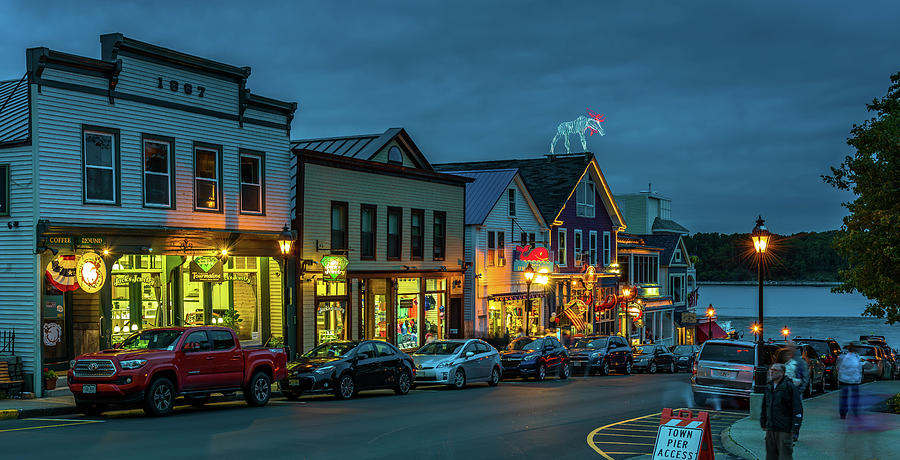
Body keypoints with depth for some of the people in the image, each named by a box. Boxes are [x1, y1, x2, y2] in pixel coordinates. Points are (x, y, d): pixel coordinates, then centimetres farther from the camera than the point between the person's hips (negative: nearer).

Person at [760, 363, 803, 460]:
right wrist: (763, 423, 21)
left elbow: (797, 410, -10)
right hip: (770, 430, 7)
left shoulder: (789, 386, -8)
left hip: (784, 430, -7)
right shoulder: (769, 387, 13)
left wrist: (795, 430, -14)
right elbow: (764, 407, 23)